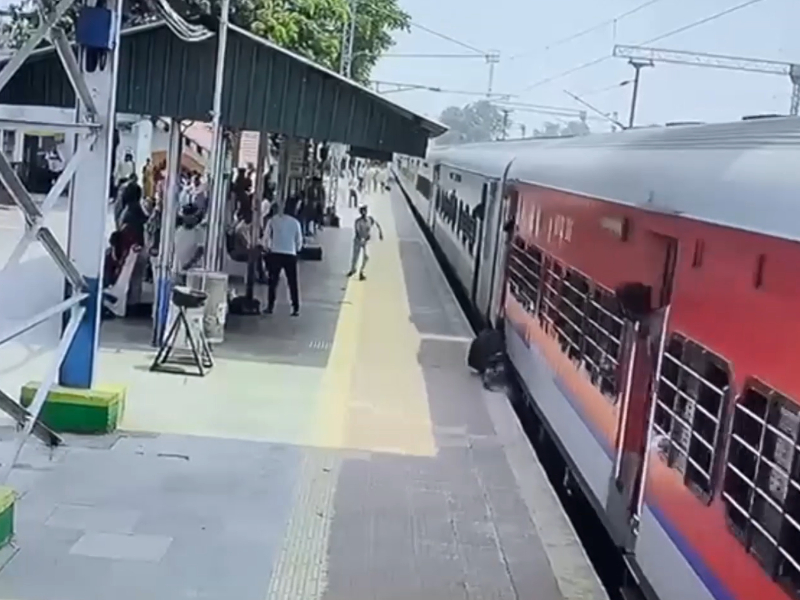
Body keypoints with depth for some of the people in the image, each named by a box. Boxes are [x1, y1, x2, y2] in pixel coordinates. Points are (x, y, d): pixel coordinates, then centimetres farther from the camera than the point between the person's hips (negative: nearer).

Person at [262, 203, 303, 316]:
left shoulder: (272, 220, 3)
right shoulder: (295, 222, 6)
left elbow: (266, 237, 3)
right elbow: (299, 240, 10)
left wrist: (267, 248, 20)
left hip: (275, 254, -1)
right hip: (291, 255, 1)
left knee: (273, 281, 8)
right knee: (292, 282, 6)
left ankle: (270, 306, 5)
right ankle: (296, 308, 2)